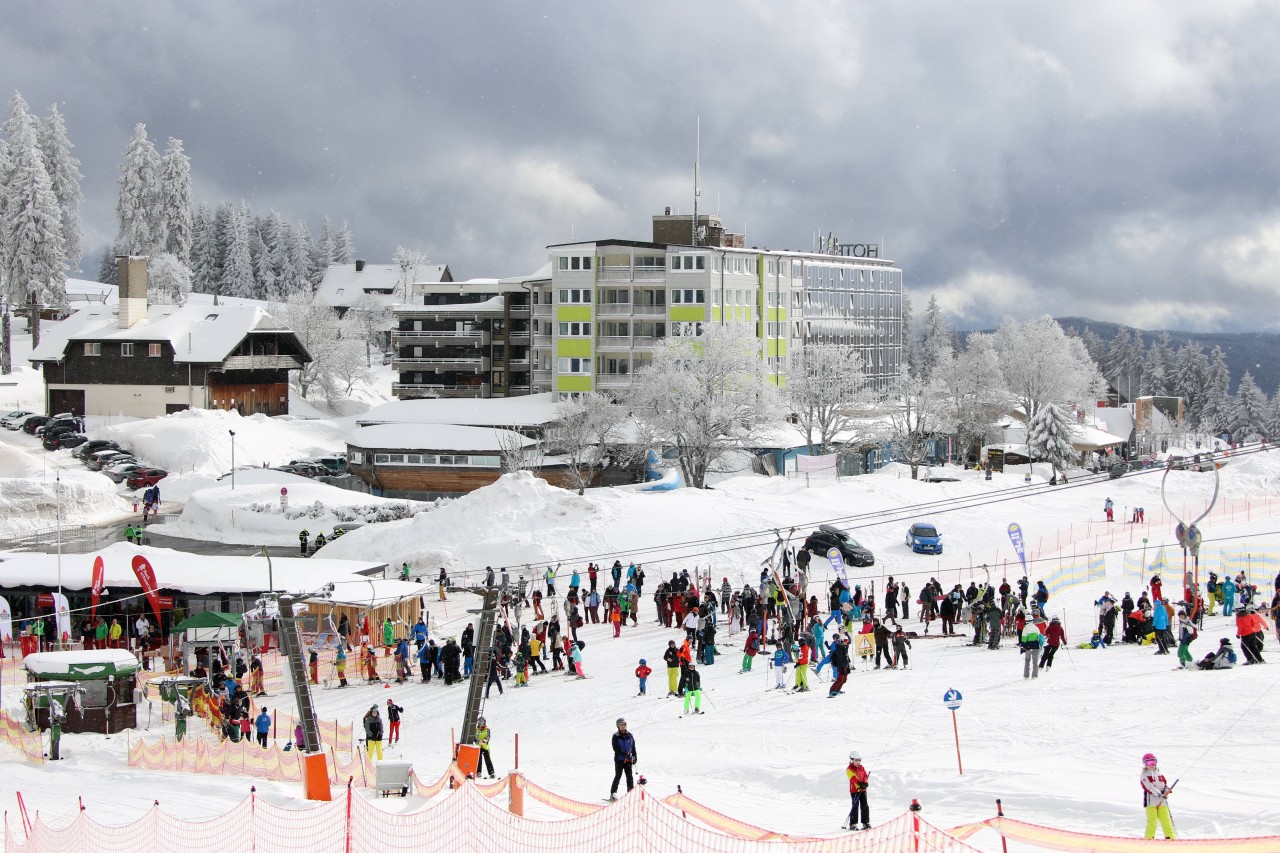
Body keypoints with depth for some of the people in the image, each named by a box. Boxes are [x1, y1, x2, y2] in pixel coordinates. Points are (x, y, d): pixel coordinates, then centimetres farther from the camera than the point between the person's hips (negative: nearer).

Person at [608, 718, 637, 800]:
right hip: (619, 759, -4)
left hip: (628, 760, 4)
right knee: (618, 776, -8)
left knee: (629, 776, 4)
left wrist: (634, 756, 9)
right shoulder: (616, 736, -4)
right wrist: (624, 754, -23)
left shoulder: (630, 736, 9)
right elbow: (615, 748, -13)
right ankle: (613, 794, -6)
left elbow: (633, 747, 16)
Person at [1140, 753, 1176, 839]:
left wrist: (1167, 790, -14)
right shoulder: (1144, 776, 0)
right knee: (1152, 821, -9)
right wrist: (1160, 795, -24)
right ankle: (1149, 839, -4)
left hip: (1162, 802, 5)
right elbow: (1149, 787, -13)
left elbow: (1165, 785, 12)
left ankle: (1170, 838, 3)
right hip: (1150, 802, -5)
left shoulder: (1160, 775, 20)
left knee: (1166, 821, 1)